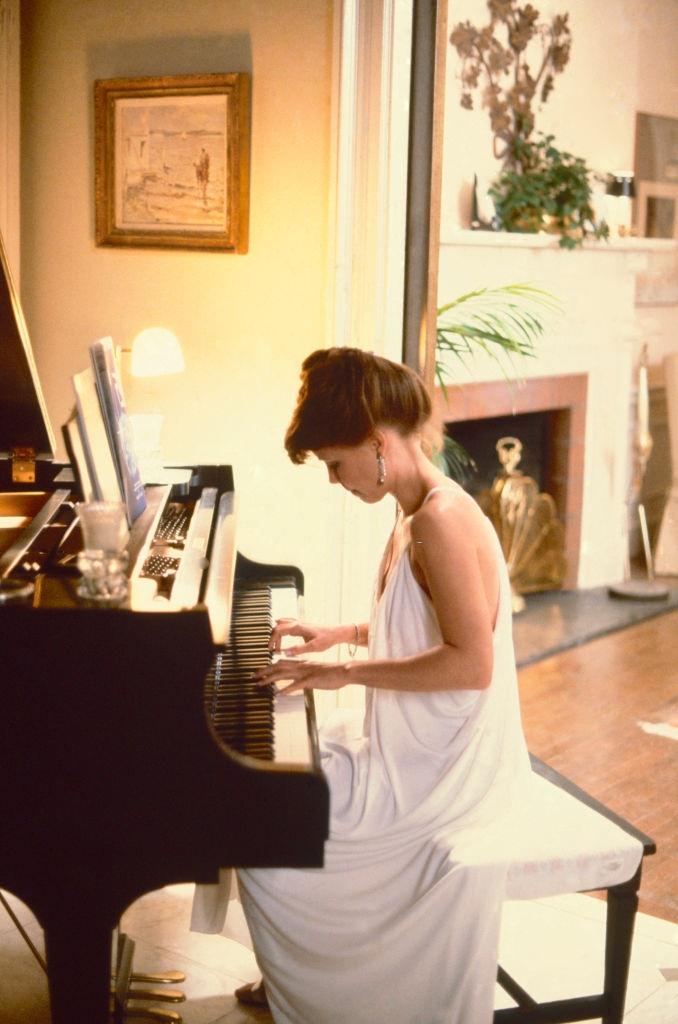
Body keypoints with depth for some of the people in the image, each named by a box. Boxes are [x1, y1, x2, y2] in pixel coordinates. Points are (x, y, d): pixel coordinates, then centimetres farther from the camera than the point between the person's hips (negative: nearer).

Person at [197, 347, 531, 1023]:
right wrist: (342, 634, 12)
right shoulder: (419, 513, 8)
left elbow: (472, 663, -28)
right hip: (415, 741, 10)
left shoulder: (441, 521, -23)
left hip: (435, 767, -10)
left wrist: (348, 672, -23)